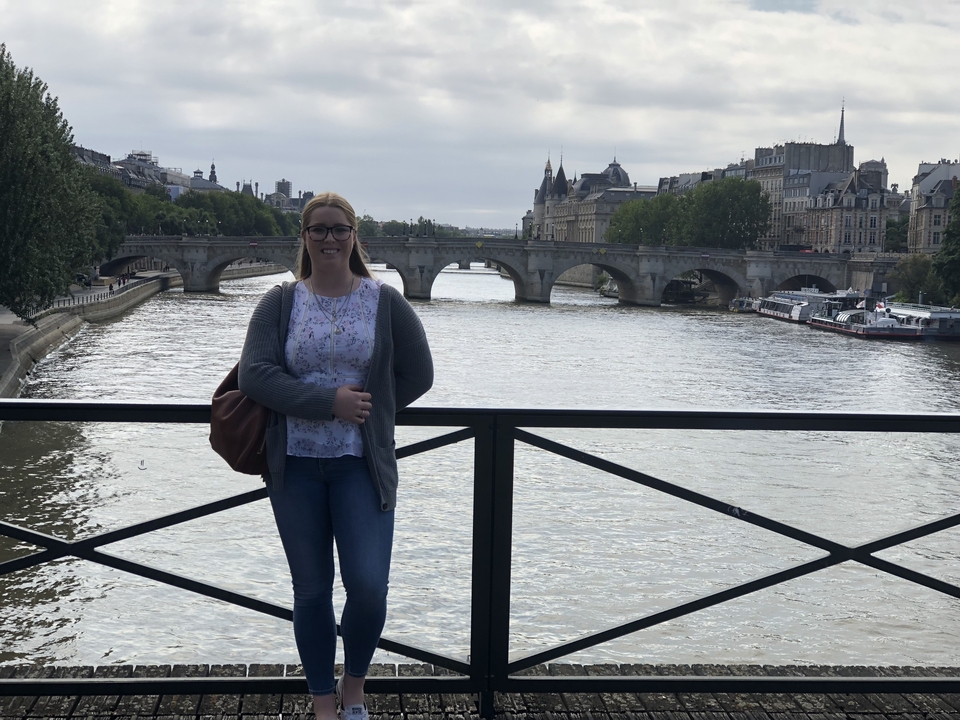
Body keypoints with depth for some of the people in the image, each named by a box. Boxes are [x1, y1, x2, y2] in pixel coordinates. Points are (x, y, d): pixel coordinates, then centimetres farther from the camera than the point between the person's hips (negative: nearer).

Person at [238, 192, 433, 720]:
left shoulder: (385, 303, 2)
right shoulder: (280, 303, 2)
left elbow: (417, 375, 7)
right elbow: (254, 375, -10)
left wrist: (367, 408, 1)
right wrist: (330, 402, -16)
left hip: (362, 465, -1)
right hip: (295, 466, 1)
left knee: (368, 586, -9)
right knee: (311, 591, 8)